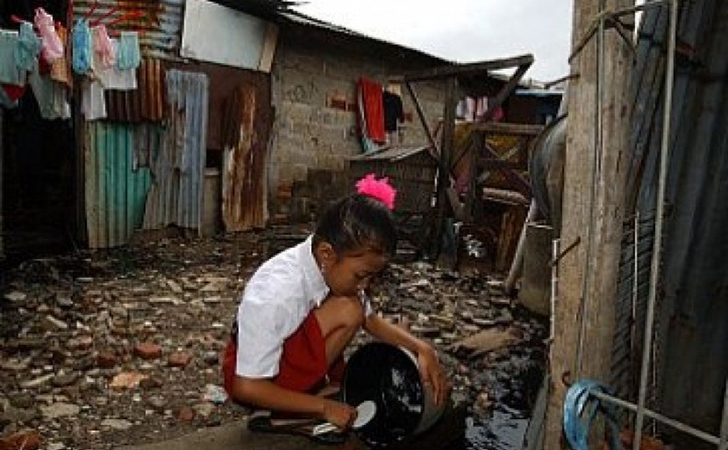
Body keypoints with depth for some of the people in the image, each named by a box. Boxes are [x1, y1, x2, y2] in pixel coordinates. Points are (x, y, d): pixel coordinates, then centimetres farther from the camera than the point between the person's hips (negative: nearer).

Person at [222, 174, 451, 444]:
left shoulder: (334, 268, -13)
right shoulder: (274, 292, -33)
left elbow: (371, 320, 2)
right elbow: (247, 387, -26)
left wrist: (420, 348, -13)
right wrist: (324, 407, -23)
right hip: (254, 377, -8)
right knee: (346, 311, -24)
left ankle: (337, 386, 1)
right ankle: (292, 417, -14)